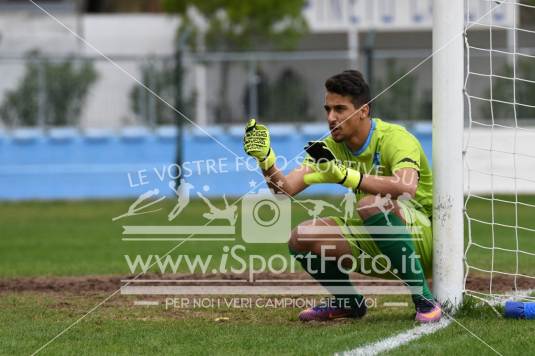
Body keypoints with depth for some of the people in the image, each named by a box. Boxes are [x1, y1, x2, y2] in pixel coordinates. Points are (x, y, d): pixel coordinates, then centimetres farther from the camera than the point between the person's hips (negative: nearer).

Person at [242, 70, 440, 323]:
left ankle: (424, 300, -26)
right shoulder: (332, 147, 2)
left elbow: (406, 187, -40)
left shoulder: (394, 138, -18)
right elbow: (287, 188, -6)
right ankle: (349, 303, 15)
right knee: (302, 238, -11)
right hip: (374, 241, 7)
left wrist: (345, 175, -49)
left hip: (424, 234, -7)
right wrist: (265, 160, -27)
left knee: (370, 204, -35)